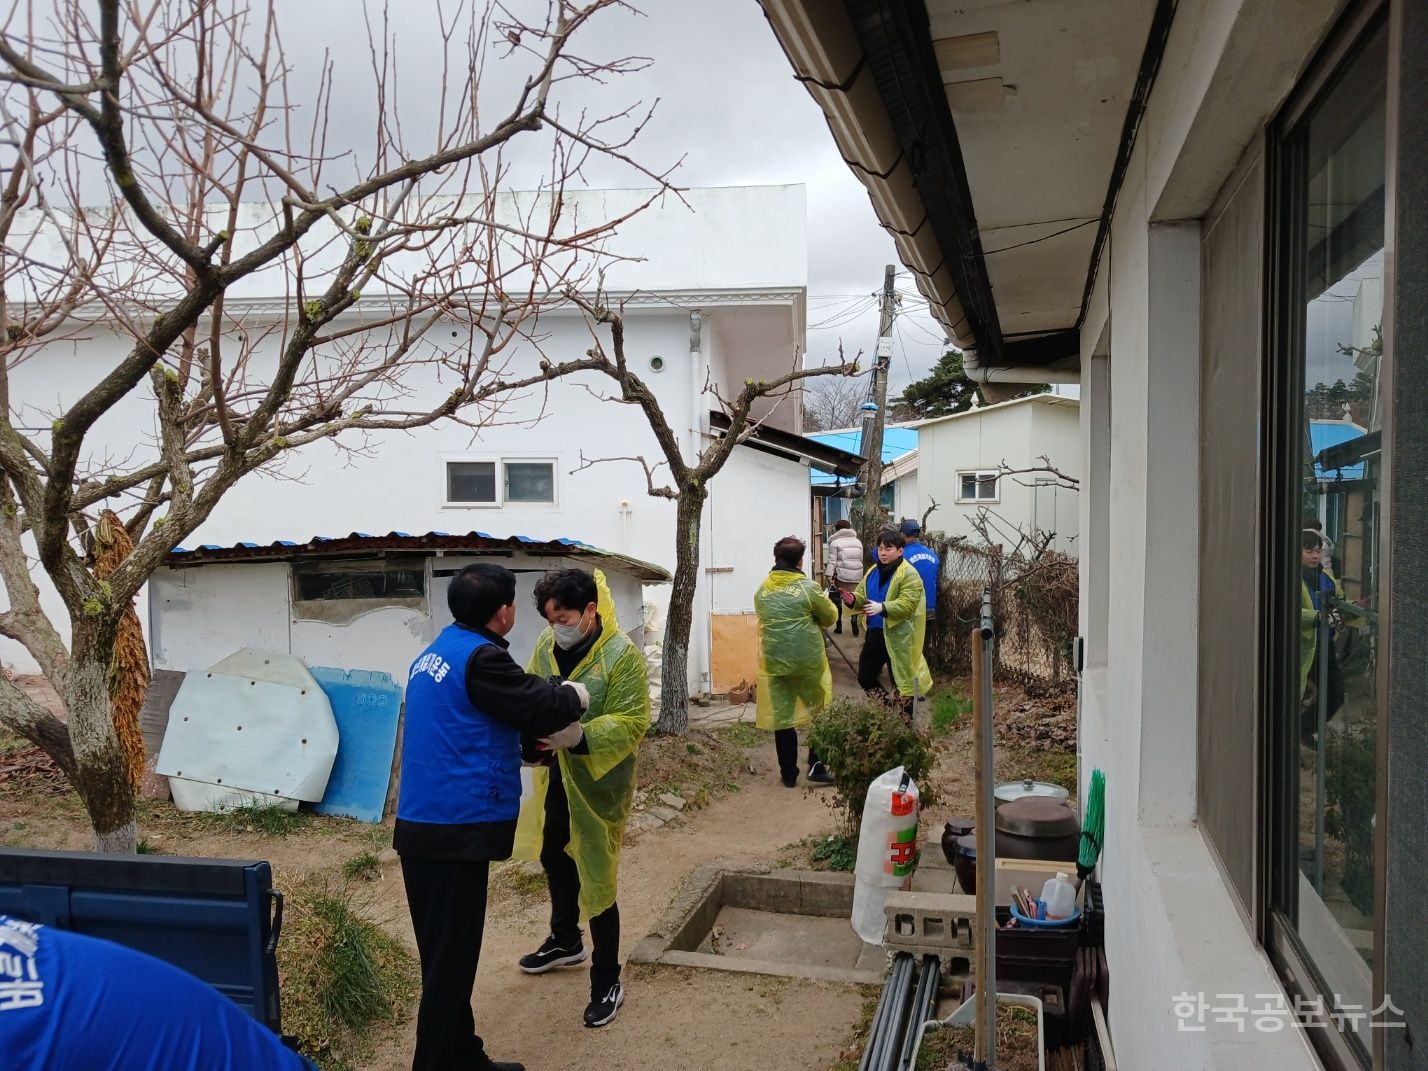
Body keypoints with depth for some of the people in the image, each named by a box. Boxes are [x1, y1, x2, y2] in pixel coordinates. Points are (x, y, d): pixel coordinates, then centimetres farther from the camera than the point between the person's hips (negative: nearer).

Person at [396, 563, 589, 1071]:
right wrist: (576, 693, 5)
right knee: (451, 958, 0)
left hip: (423, 824, 9)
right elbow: (545, 707, -15)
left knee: (444, 951, 18)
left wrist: (546, 732, 14)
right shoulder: (480, 657, -16)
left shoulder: (434, 654, 13)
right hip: (456, 828, -9)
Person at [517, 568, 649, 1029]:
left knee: (596, 880, 0)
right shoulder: (547, 644, -2)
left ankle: (607, 982, 18)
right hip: (554, 776, 7)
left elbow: (632, 723, -24)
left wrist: (576, 738, -35)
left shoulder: (623, 656, -21)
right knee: (555, 859, 25)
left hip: (598, 782, -7)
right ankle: (565, 940, 50)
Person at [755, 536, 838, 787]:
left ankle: (789, 774, 18)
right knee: (820, 713, 16)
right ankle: (816, 766, 12)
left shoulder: (762, 591, 3)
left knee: (781, 717, 10)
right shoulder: (808, 587, -10)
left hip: (775, 663, 3)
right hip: (808, 661, -3)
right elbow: (830, 617, 0)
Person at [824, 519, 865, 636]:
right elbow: (861, 559, 19)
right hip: (857, 576, 4)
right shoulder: (858, 541, 15)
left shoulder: (835, 542, -1)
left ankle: (839, 626, 13)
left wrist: (829, 576, -11)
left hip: (841, 576, -4)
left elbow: (832, 561, -8)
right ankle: (854, 621, -9)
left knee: (838, 600, 9)